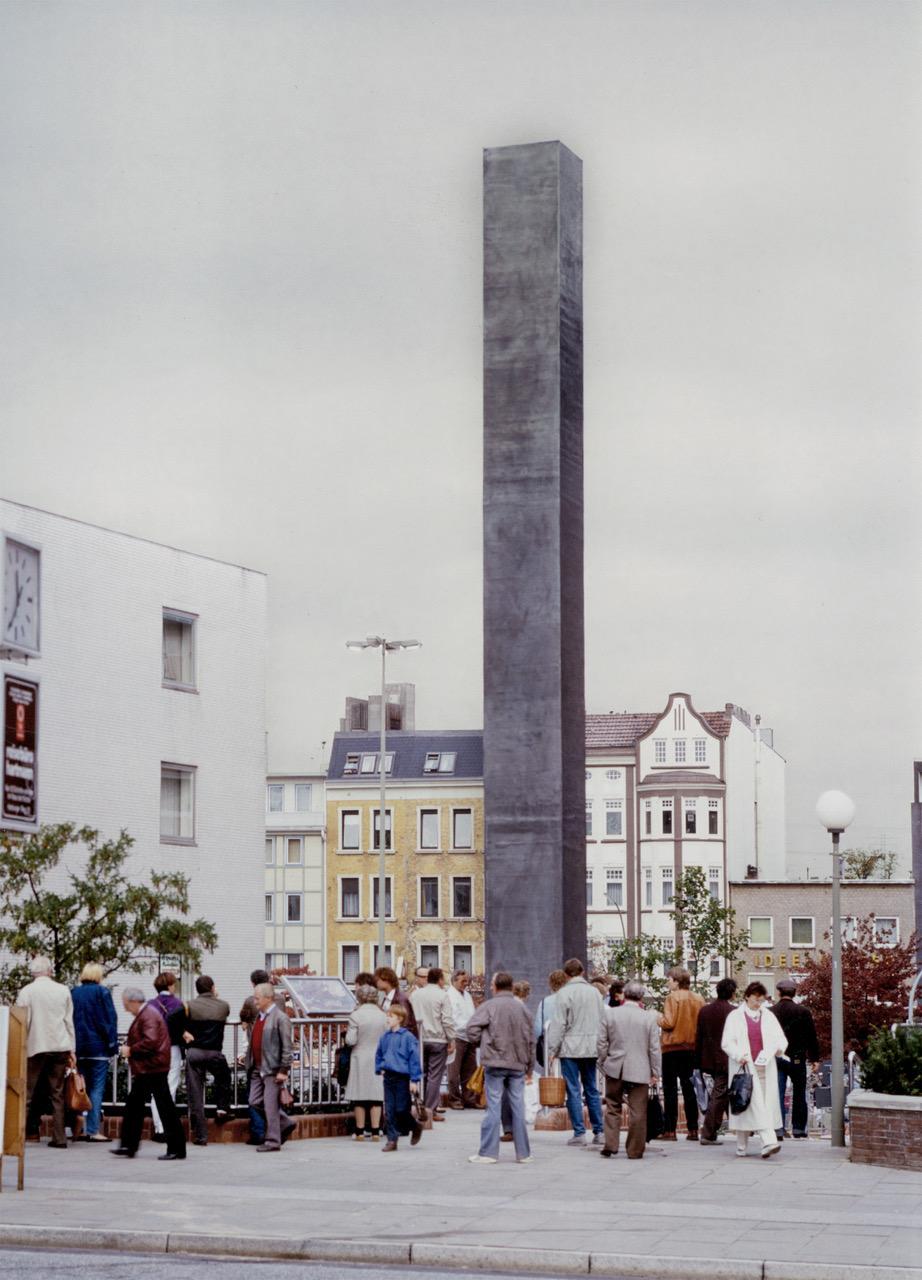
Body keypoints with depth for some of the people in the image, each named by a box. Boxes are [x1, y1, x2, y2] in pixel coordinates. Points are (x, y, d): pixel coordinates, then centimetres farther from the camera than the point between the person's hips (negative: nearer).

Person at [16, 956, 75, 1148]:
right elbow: (69, 1022, 7)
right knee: (57, 1094, 4)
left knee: (30, 1092, 5)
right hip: (60, 1046, 2)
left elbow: (22, 1023, -3)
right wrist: (71, 1049, 12)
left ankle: (28, 1130, 0)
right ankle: (59, 1137, 2)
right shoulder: (63, 990, 3)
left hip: (35, 1046, -2)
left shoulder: (26, 992, -4)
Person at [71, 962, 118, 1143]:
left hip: (78, 1047, 5)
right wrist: (113, 1045, -4)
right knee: (97, 1088, -3)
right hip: (98, 1046, -5)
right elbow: (111, 1020, -8)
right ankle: (93, 1130, -8)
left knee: (82, 1087, 11)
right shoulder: (102, 992, -5)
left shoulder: (73, 993, 9)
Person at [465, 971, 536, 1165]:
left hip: (495, 1062, -3)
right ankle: (523, 1153, 10)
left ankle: (488, 1152, -1)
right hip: (518, 1064, 3)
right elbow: (530, 1040, 11)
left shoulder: (489, 1006, -5)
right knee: (517, 1108, 7)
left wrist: (480, 1042, 7)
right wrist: (529, 1069, 18)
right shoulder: (522, 1008, 7)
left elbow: (473, 1028, -15)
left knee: (494, 1107, -1)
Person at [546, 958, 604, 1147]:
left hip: (571, 1048, -5)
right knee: (592, 1090, 10)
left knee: (574, 1091, -2)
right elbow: (602, 1021, 13)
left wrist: (553, 1048, -5)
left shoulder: (565, 993, -9)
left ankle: (579, 1133, -4)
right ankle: (598, 1132, 9)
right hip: (591, 1049, 5)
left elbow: (558, 1024, -11)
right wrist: (600, 1047, 19)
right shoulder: (594, 992, 9)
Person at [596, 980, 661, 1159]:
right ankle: (635, 1151, 7)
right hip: (639, 1070, -1)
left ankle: (610, 1145, 6)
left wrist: (603, 1064, 13)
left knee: (612, 1108, 13)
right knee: (637, 1112, 4)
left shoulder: (609, 1013, -2)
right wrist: (655, 1073, 6)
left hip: (614, 1070, 1)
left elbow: (602, 1043, 1)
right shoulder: (649, 1018, -5)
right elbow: (654, 1048, -2)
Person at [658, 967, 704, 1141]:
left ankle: (670, 1130, -3)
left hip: (673, 1047, -5)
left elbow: (669, 1023, -17)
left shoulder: (673, 997, -11)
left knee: (670, 1089, 0)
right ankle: (693, 1129, 9)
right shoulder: (698, 999, 5)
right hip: (692, 1047, 5)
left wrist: (658, 1018, 1)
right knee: (689, 1088, 11)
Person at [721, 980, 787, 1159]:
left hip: (765, 1068, 4)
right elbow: (727, 1042, -3)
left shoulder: (768, 1016, 14)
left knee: (765, 1105, 0)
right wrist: (739, 1055, -19)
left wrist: (779, 1048, -11)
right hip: (744, 1067, -4)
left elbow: (781, 1038, 11)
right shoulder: (735, 1017, 2)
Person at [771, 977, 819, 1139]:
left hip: (775, 1058, 1)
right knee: (799, 1094, 11)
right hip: (797, 1058, -1)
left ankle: (778, 1128, -8)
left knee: (777, 1094, 1)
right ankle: (798, 1128, 12)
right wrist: (814, 1058, 7)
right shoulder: (803, 1012, -5)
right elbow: (812, 1037, -1)